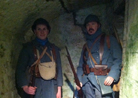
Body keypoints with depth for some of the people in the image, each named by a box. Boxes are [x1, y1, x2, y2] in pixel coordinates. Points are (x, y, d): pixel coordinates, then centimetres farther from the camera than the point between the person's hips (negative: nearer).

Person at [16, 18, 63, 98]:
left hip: (51, 90, 2)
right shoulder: (28, 47, 3)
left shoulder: (54, 48, 10)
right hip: (35, 89, -2)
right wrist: (25, 87, -13)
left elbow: (59, 69, 11)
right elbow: (20, 69, 0)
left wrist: (59, 90, 5)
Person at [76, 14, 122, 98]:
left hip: (104, 81, -4)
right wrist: (79, 80, 4)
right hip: (88, 82, 4)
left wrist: (112, 75, -16)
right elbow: (81, 65, 19)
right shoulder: (86, 46, 22)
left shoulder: (110, 40, 9)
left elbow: (118, 60, -1)